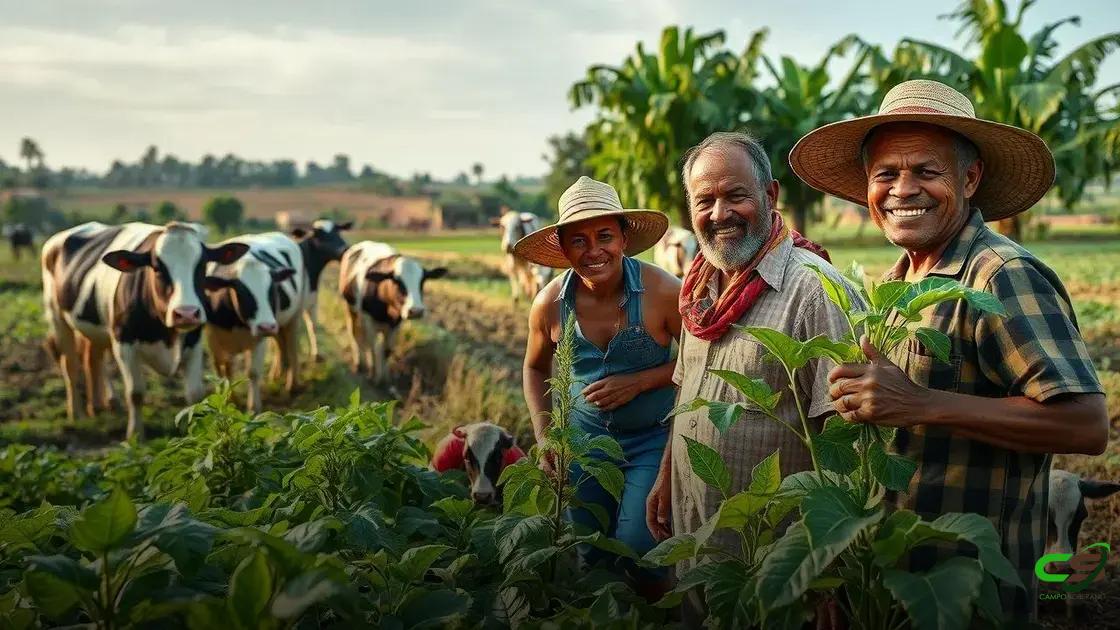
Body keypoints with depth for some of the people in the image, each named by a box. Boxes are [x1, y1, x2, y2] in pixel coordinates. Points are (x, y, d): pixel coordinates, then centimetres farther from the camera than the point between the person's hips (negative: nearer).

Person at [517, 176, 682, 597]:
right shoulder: (550, 304, -11)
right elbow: (535, 369, 7)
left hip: (653, 438, -3)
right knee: (588, 556, 15)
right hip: (584, 438, 3)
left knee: (637, 550, -8)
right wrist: (544, 436, -3)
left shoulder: (661, 291, -21)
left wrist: (640, 381, -21)